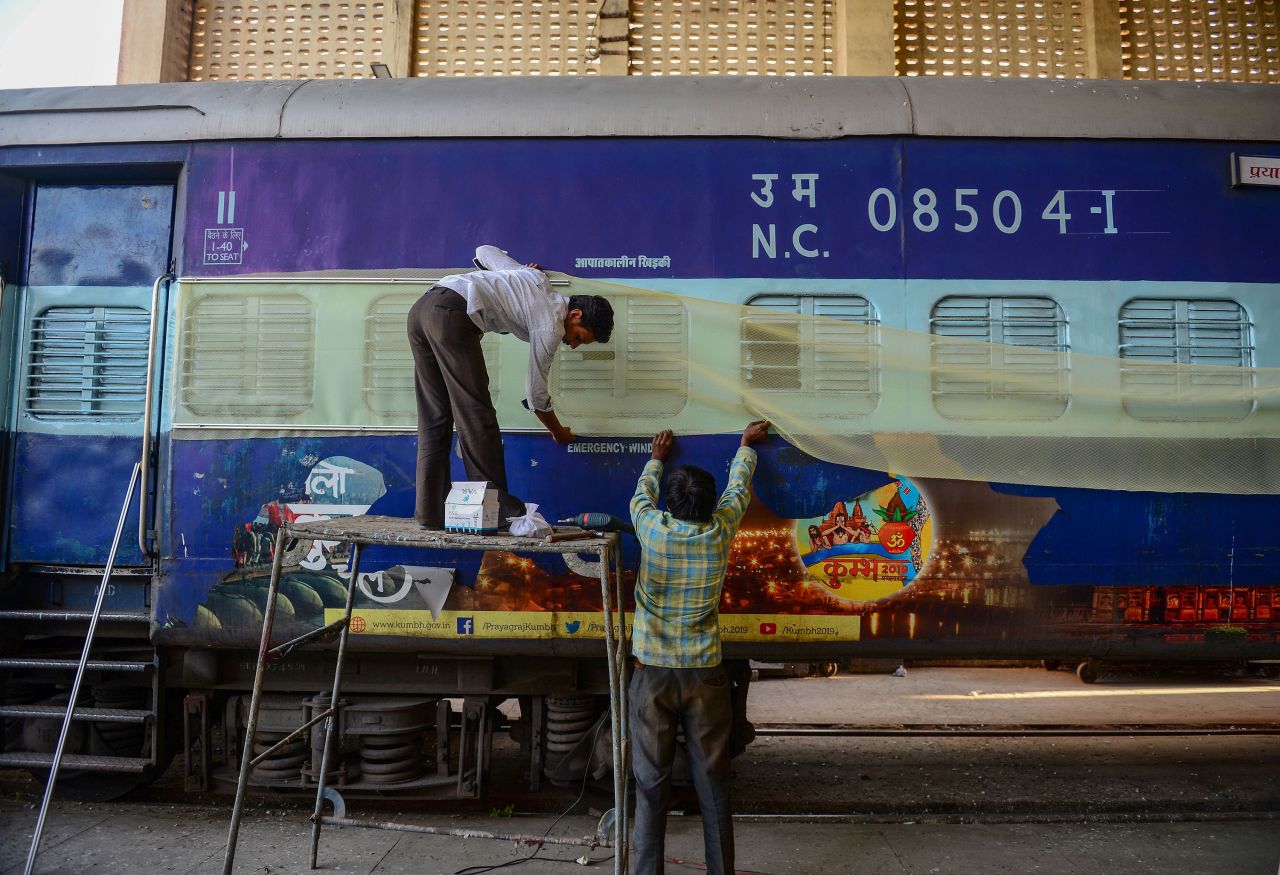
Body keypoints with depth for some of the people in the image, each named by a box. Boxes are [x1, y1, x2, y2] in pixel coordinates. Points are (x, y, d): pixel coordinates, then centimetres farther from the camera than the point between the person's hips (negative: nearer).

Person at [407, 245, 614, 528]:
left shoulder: (536, 277, 24)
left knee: (434, 420, 9)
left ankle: (430, 512, 11)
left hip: (421, 306, 9)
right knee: (476, 417, -2)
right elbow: (535, 394, 9)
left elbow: (484, 251, 36)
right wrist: (558, 431, 26)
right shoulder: (550, 327, 3)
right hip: (452, 316, -9)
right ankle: (496, 508, 4)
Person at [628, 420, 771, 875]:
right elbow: (738, 486, 14)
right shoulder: (720, 531, -6)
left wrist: (657, 457, 34)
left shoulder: (652, 530, -9)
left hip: (653, 675, -1)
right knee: (712, 784, 10)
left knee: (651, 785, 6)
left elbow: (642, 494, 15)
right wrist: (747, 444, 32)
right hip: (705, 674, 1)